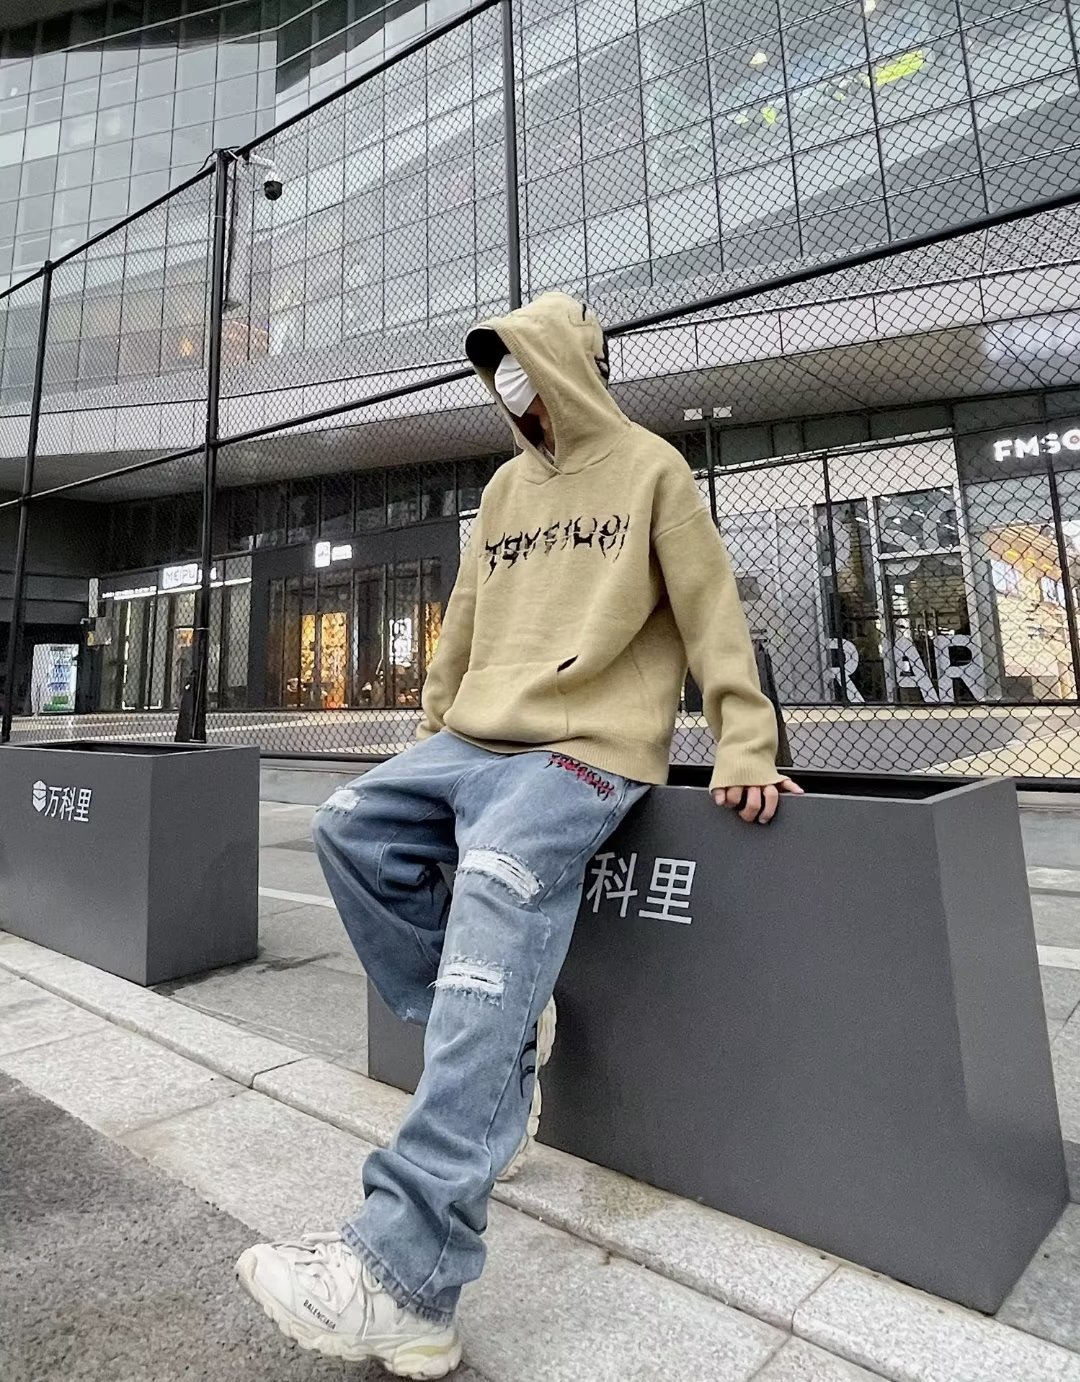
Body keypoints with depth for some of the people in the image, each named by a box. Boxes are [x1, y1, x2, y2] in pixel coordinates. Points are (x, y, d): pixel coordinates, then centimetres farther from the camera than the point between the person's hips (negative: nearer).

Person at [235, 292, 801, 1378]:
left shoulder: (650, 469, 5)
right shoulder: (505, 489, 23)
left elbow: (711, 612, -1)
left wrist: (743, 747, -9)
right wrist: (434, 726, 23)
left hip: (585, 751, -7)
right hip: (473, 742, 8)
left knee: (495, 898, -29)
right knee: (350, 827, -9)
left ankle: (403, 1273, -27)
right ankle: (495, 1039, -1)